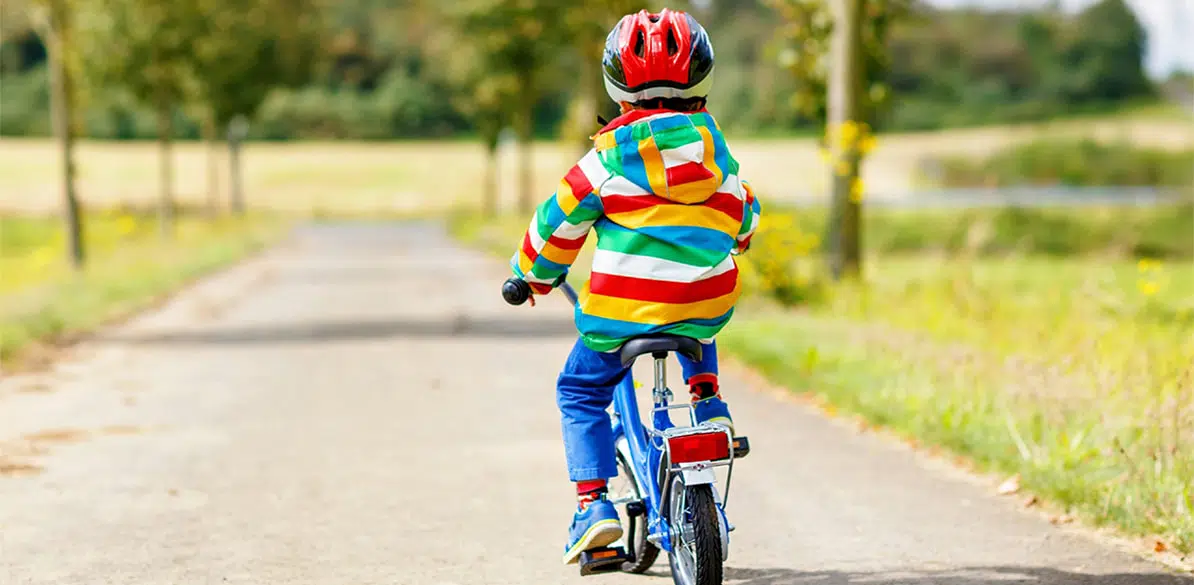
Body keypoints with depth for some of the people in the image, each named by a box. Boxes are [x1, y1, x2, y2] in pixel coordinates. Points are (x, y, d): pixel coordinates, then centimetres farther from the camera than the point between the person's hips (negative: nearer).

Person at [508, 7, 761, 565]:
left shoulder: (611, 154, -5)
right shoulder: (712, 145, 6)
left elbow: (559, 221, 2)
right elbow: (739, 211, 22)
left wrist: (532, 272, 20)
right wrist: (736, 238, 46)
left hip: (622, 308, -4)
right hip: (707, 301, 4)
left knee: (580, 393, 14)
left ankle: (593, 501, -1)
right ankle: (707, 405, 22)